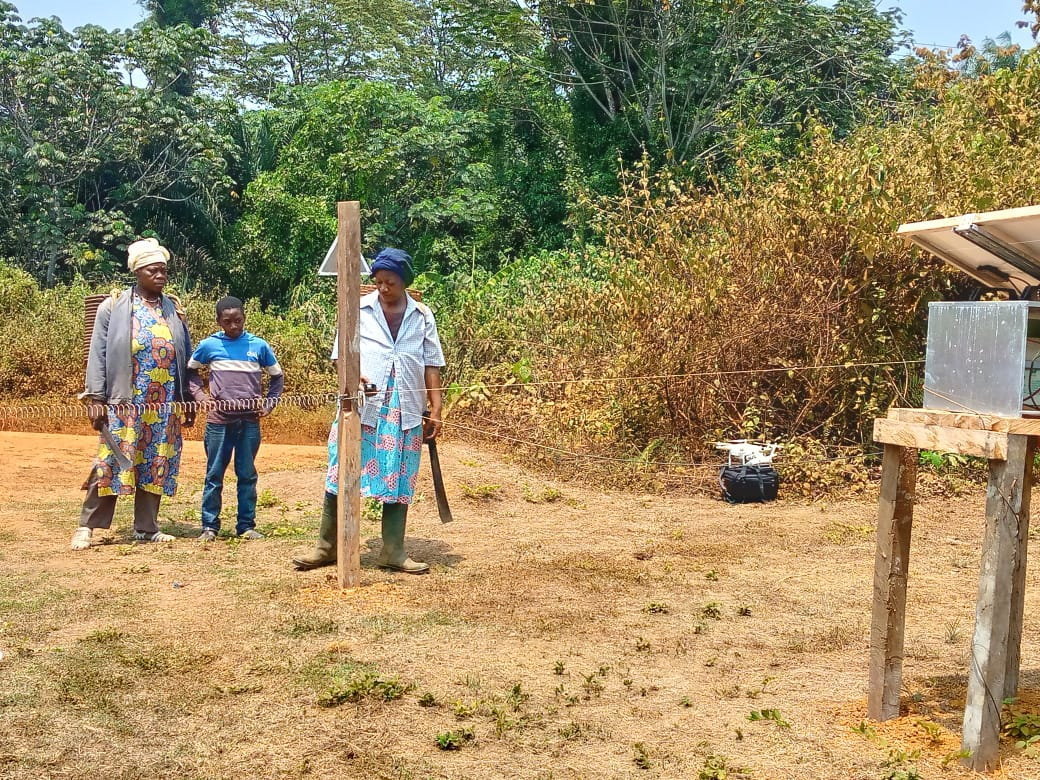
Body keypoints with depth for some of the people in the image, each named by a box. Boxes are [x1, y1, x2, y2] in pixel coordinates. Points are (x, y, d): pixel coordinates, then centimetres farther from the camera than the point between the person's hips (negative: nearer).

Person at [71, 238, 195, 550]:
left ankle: (146, 528, 16)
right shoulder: (114, 307, 1)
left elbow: (186, 358, 14)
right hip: (125, 402, -3)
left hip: (164, 405, 4)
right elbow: (98, 354, -1)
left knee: (156, 464, 7)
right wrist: (96, 397, -8)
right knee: (112, 462, -3)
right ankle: (87, 526, 7)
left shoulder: (174, 309, 11)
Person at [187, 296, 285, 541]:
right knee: (214, 475, 4)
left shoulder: (259, 345, 2)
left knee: (247, 475, 7)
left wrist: (268, 404, 3)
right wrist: (200, 396, 3)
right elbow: (190, 371, 16)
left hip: (250, 421, 1)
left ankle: (247, 526, 14)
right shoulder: (209, 345, 1)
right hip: (219, 421, -1)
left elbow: (278, 376, 14)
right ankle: (209, 526, 11)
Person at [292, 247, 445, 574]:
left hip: (404, 411, 1)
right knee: (341, 474, -1)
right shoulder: (359, 310, 3)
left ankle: (393, 552, 13)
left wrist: (436, 409, 3)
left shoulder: (422, 316, 7)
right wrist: (352, 375, -17)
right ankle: (327, 546, 10)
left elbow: (431, 365, 8)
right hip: (361, 406, -1)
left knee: (399, 481, 5)